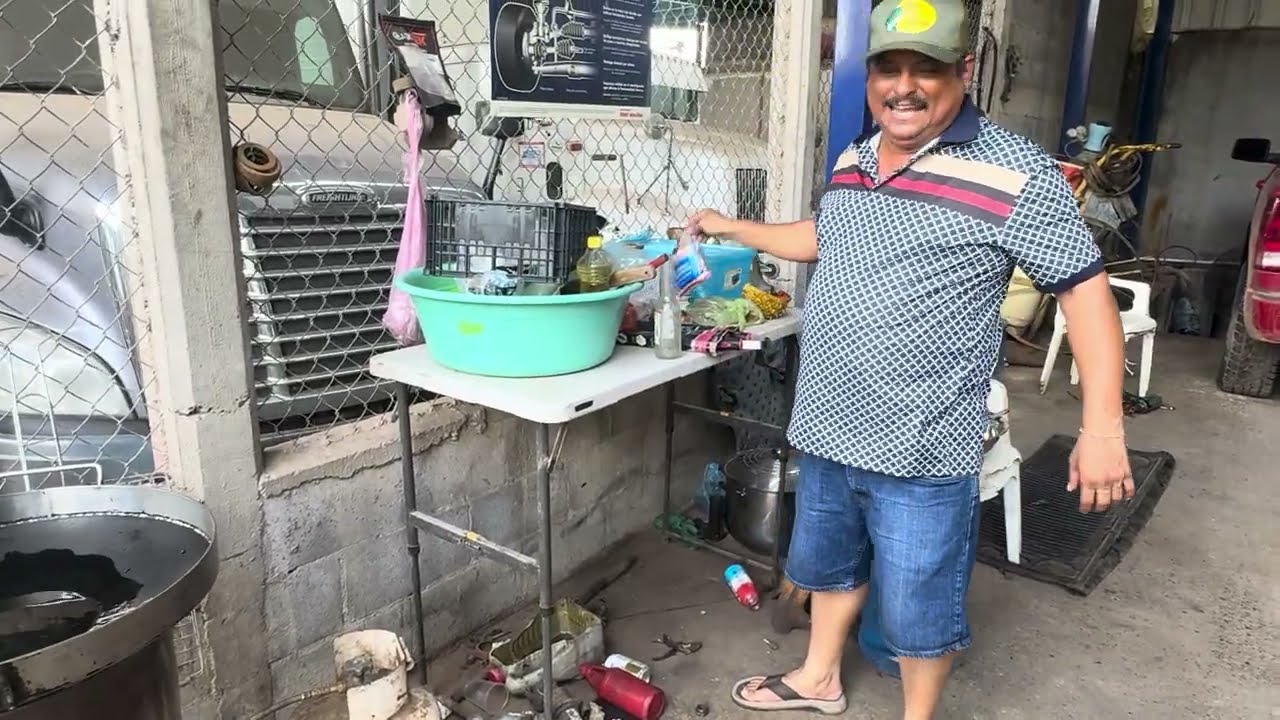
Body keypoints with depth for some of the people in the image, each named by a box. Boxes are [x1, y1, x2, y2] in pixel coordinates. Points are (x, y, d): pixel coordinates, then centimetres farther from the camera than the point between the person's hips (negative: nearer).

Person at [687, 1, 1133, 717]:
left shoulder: (1016, 173, -15)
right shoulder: (853, 161, 6)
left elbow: (1086, 289, -13)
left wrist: (1103, 427, -18)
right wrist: (734, 229, 28)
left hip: (919, 449, -7)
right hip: (828, 427, 7)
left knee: (917, 608, 10)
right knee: (828, 563, 25)